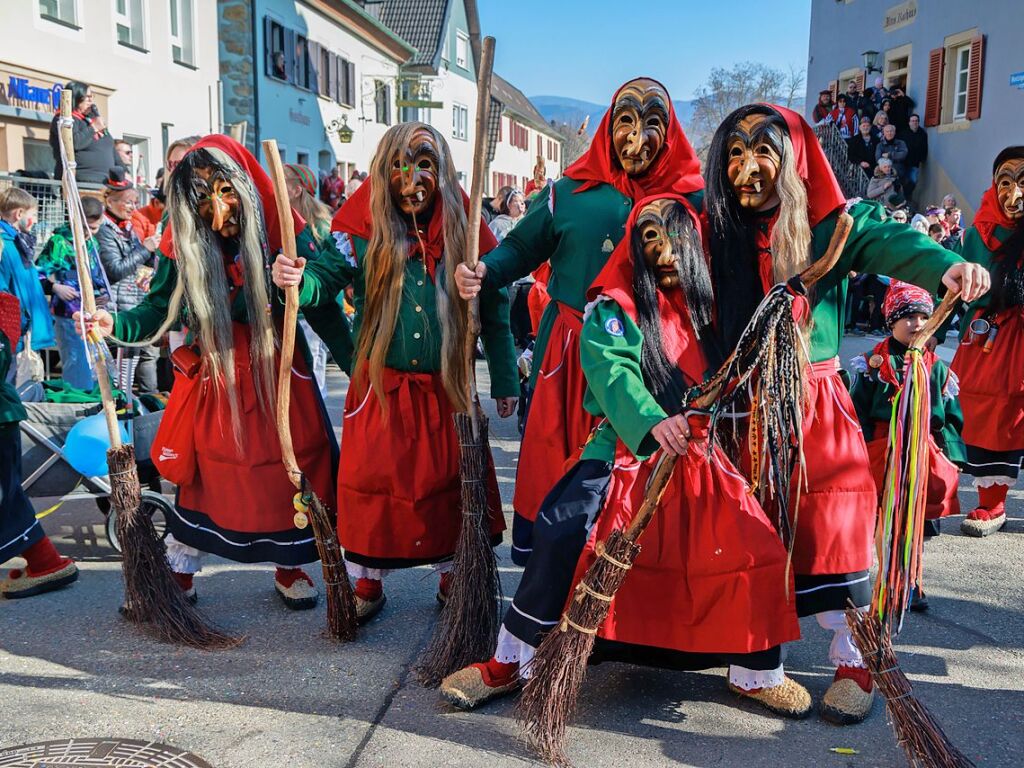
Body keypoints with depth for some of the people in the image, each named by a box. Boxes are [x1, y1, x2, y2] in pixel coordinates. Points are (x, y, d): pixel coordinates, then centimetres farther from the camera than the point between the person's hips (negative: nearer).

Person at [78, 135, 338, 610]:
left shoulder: (283, 235, -10)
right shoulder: (184, 249, -5)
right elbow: (160, 308, -4)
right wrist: (116, 325, -20)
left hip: (278, 373, -1)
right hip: (214, 375, 1)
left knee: (290, 469, 7)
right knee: (201, 475, 9)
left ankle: (290, 568, 28)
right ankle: (179, 574, 27)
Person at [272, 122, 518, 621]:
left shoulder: (464, 228, -1)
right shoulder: (365, 227, -4)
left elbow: (494, 308, 4)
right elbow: (327, 277, -14)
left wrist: (505, 381, 6)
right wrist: (296, 280, -39)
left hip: (446, 387, 1)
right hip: (380, 386, -1)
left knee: (449, 481, 9)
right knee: (372, 481, 3)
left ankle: (452, 576, 30)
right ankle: (367, 583, 22)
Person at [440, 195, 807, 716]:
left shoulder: (703, 306, 14)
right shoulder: (614, 306, -2)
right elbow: (611, 368, -19)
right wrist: (652, 421, -36)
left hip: (696, 454, 4)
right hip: (627, 450, -3)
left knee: (750, 546, -12)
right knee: (563, 532, -22)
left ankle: (756, 672, 12)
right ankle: (512, 661, -3)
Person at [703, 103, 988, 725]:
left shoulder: (831, 225, -6)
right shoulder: (715, 228, 3)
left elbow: (891, 243, -23)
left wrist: (949, 266, -43)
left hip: (814, 405, -2)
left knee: (829, 533, -3)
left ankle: (854, 662, 14)